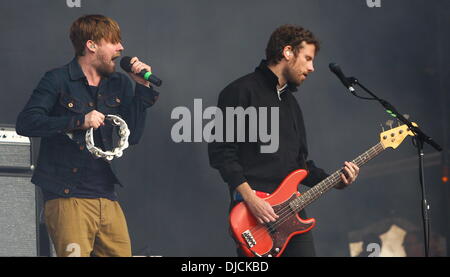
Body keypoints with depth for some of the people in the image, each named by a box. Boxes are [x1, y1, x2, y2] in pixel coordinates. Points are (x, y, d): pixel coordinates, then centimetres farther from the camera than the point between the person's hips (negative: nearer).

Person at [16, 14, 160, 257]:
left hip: (106, 198, 6)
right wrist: (78, 121, -20)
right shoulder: (58, 80, -2)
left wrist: (142, 87, 4)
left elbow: (133, 136, 10)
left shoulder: (120, 85, 15)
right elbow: (25, 123, -12)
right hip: (68, 198, -6)